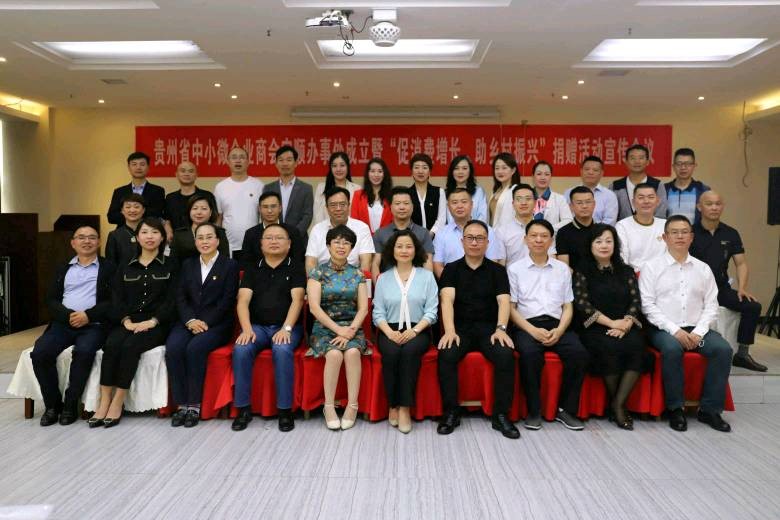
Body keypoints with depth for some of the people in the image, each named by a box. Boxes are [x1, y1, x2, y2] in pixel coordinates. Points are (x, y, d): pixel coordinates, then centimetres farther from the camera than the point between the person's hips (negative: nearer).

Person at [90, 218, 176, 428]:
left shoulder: (170, 265, 8)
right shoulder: (126, 267, 19)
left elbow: (172, 300, -1)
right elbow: (116, 298, 10)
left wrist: (152, 321, -14)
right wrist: (126, 320, -9)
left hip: (156, 325, -3)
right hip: (128, 322, 3)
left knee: (130, 346, -30)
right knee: (111, 344, -28)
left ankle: (117, 403, -23)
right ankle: (104, 401, -25)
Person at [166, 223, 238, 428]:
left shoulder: (230, 265, 4)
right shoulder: (187, 264, 18)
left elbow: (227, 301, -4)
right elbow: (180, 297, 8)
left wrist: (205, 323, -14)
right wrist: (190, 320, -10)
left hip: (216, 323, -4)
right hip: (188, 321, 4)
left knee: (195, 348, -31)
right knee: (172, 348, -26)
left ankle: (194, 405, -20)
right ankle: (182, 404, -18)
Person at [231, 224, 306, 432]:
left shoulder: (295, 267, 7)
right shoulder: (253, 269, 14)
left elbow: (297, 300, -5)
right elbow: (243, 301, 2)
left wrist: (286, 329, -19)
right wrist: (247, 329, -15)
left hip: (287, 327, -2)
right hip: (258, 326, 2)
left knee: (282, 350, -34)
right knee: (241, 349, -28)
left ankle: (285, 409, -21)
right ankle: (243, 407, -14)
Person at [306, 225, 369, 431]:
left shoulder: (357, 274, 9)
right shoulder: (318, 272, 2)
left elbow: (363, 308, 3)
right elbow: (314, 307, -6)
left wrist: (351, 330, -13)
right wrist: (338, 329, -14)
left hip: (352, 327, 1)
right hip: (325, 327, -1)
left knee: (352, 352, -30)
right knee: (334, 353, -31)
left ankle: (352, 406, -21)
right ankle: (329, 406, -17)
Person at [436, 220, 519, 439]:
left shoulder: (497, 270, 12)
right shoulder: (451, 269, 9)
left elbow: (503, 301, -2)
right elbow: (447, 299, -6)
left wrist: (501, 329, -20)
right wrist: (449, 330, -23)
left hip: (488, 327, 1)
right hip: (460, 327, 0)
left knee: (506, 356, -28)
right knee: (446, 356, -30)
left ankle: (501, 414, -13)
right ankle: (451, 412, -14)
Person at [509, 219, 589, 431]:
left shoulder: (562, 269, 18)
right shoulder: (515, 269, 9)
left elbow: (567, 307, 14)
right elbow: (511, 308, 3)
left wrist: (559, 330, -6)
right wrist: (533, 331, -11)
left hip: (556, 325, 3)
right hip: (527, 326, -3)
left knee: (579, 353, -26)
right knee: (530, 354, -34)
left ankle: (566, 409, -9)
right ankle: (533, 411, -18)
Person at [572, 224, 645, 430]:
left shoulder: (626, 271, 18)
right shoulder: (582, 271, 7)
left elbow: (635, 301, 7)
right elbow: (582, 304, -5)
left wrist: (624, 324, -11)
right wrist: (612, 323, -12)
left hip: (625, 327, 3)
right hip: (594, 329, -3)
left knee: (637, 346, -29)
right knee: (610, 348, -33)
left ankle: (618, 404, -21)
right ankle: (617, 404, -11)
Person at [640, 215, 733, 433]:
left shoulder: (703, 269, 14)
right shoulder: (652, 267, 3)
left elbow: (711, 305, 9)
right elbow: (647, 305, -5)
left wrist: (699, 332, -7)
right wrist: (674, 330, -15)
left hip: (696, 329, 4)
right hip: (664, 329, -3)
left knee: (723, 349, -23)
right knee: (672, 348, -34)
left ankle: (709, 409, -9)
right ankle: (675, 408, -16)